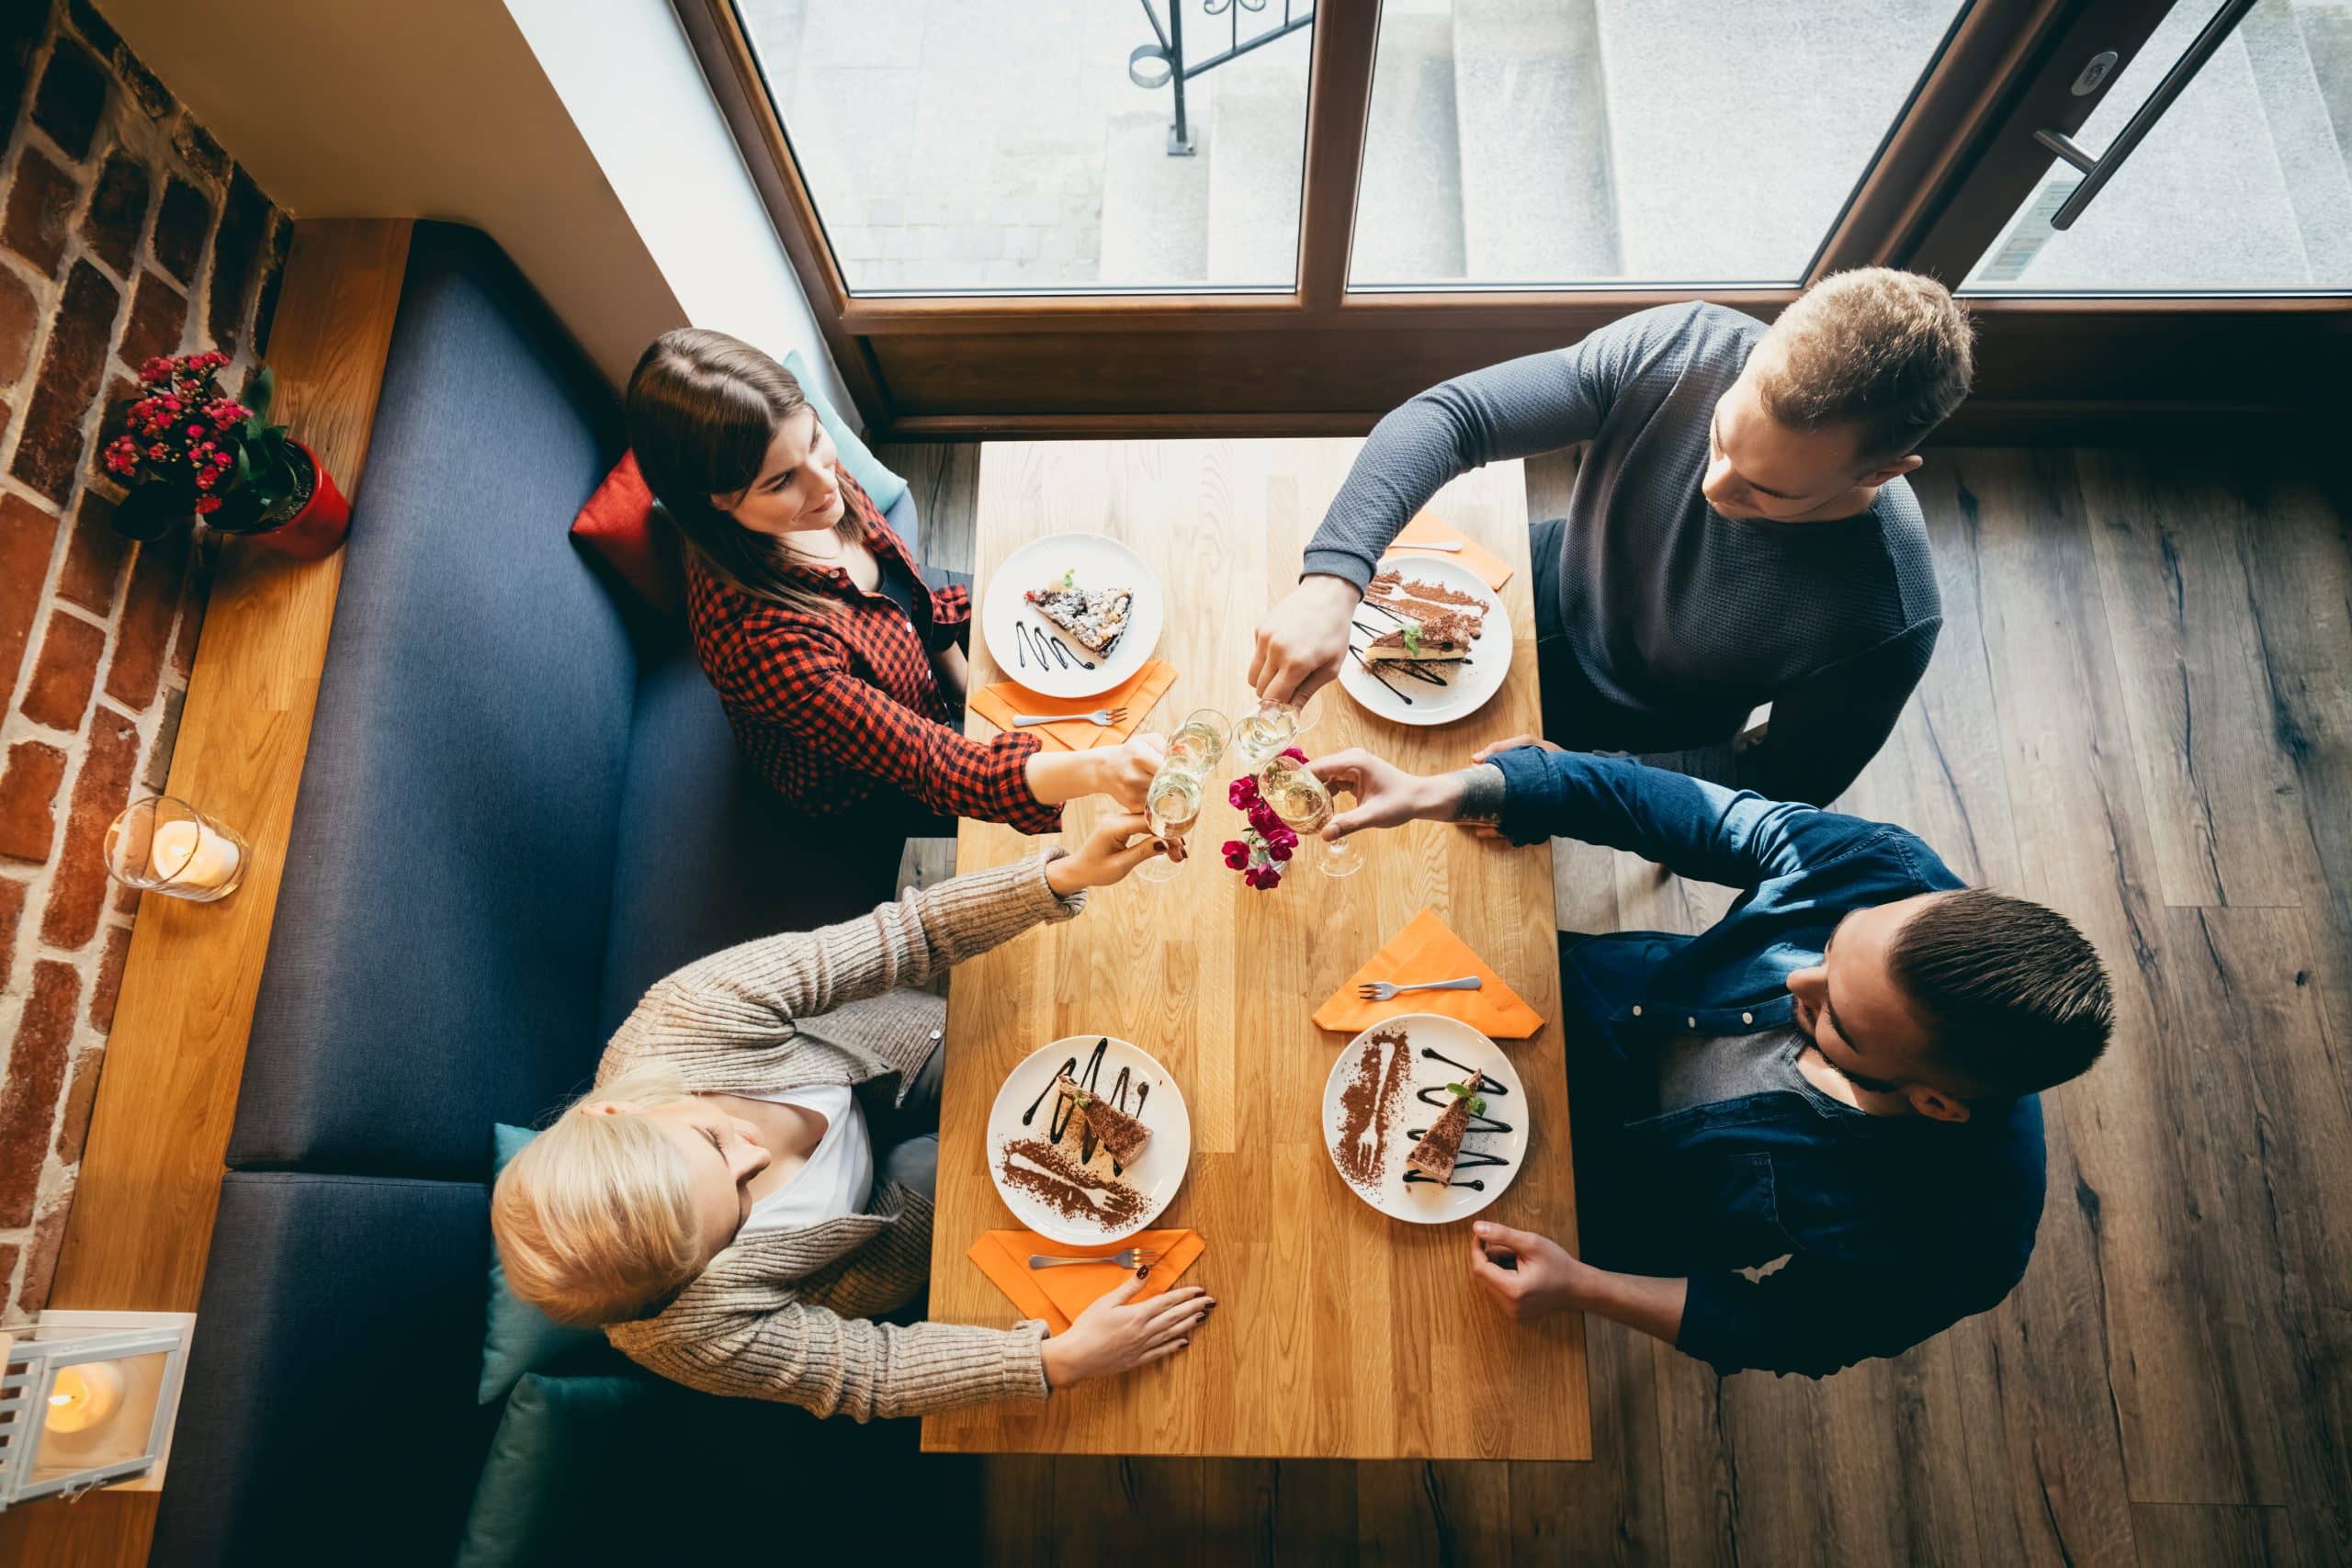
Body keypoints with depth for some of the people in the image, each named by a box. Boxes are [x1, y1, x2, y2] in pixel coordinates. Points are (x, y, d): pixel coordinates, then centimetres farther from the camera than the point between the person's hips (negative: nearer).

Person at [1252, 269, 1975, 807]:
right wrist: (1332, 582, -49)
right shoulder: (1676, 349, -32)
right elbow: (1445, 416, -34)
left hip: (1637, 743, -2)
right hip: (1552, 587, 3)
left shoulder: (1886, 622, -35)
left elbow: (1781, 781, -18)